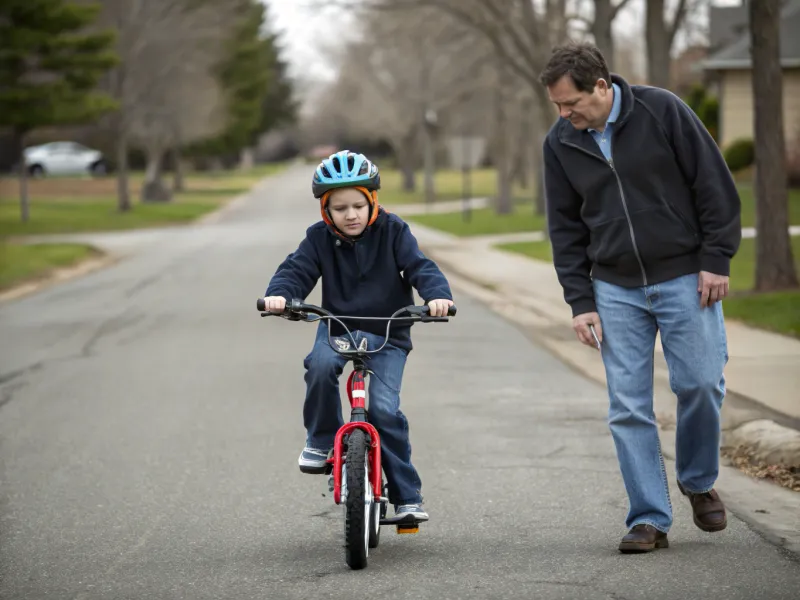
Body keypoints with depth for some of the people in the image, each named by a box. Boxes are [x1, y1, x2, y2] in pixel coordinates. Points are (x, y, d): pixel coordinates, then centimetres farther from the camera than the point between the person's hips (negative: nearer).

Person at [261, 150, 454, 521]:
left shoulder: (392, 232, -4)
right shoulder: (320, 239, -1)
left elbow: (420, 266, -12)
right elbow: (297, 270, -8)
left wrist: (437, 294, -33)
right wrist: (279, 294, -31)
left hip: (387, 335, -1)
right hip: (338, 328, 2)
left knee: (384, 409, -18)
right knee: (320, 365, -33)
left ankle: (407, 496, -6)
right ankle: (321, 441, -9)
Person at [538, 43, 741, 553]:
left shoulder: (661, 111, -10)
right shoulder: (561, 143, 1)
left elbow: (715, 183, -6)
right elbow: (565, 228, 8)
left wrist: (716, 260, -9)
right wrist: (580, 301, 3)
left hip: (685, 279, -3)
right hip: (615, 290, 3)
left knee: (701, 383, -6)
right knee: (628, 406, -3)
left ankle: (699, 482, 21)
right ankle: (650, 520, 3)